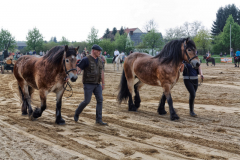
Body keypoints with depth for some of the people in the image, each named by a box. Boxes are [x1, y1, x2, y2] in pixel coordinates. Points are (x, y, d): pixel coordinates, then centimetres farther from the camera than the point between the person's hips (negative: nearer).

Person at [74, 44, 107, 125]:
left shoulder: (99, 60, 11)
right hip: (88, 84, -6)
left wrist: (103, 83, 20)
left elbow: (101, 72, 20)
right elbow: (78, 69, -13)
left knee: (100, 100, -2)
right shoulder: (86, 60, -10)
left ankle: (99, 120, 3)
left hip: (97, 84, 6)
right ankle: (77, 113, 22)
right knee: (87, 101, -4)